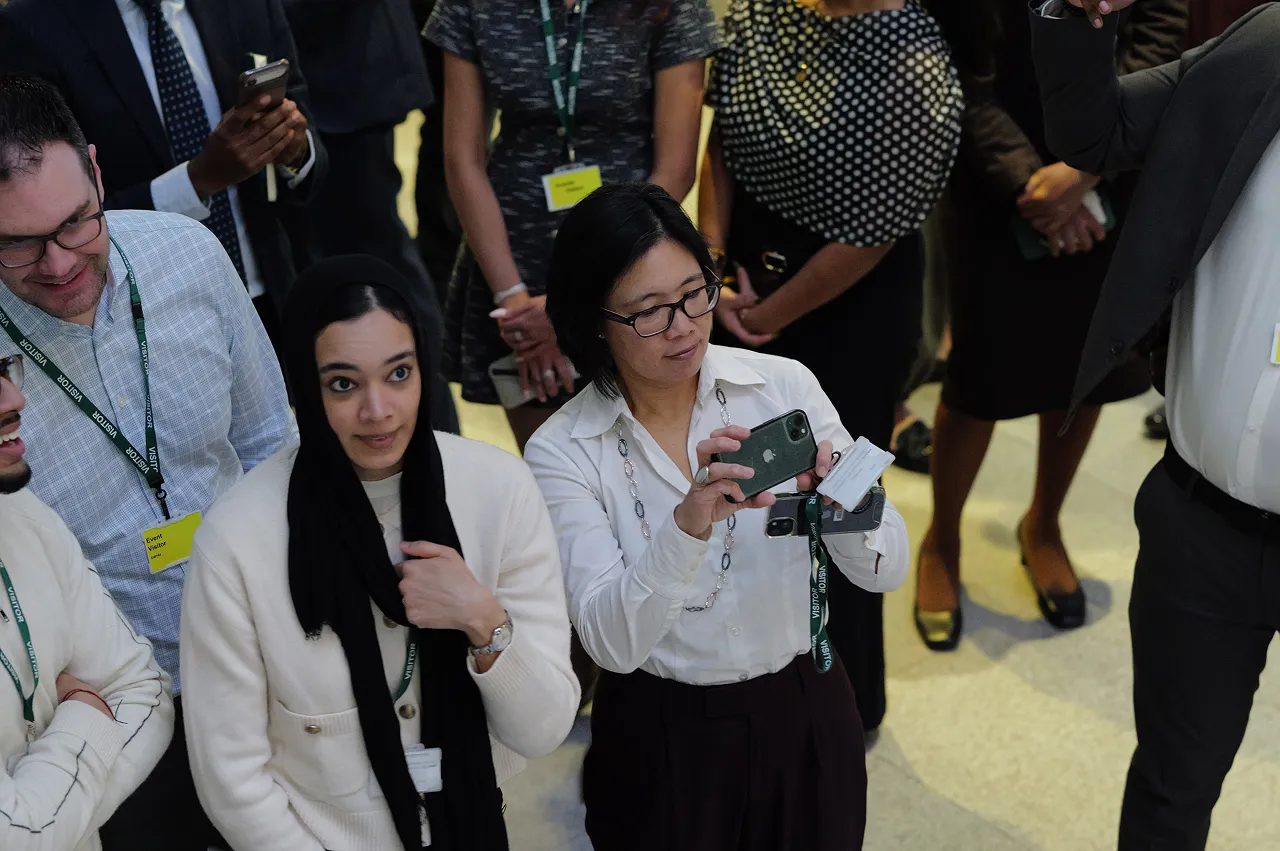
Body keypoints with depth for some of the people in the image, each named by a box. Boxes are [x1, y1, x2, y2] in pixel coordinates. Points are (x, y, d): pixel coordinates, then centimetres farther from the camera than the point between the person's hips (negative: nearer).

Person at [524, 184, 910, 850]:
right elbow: (612, 642, -23)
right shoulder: (561, 452, -14)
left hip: (807, 718, 2)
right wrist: (687, 526, -39)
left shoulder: (785, 386, -10)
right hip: (661, 739, -2)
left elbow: (887, 571, -11)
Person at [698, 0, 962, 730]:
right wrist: (713, 266, -4)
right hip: (746, 266, 6)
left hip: (847, 305, -6)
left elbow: (868, 237, -19)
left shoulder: (915, 70, -25)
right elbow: (722, 140, 5)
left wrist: (765, 319, -8)